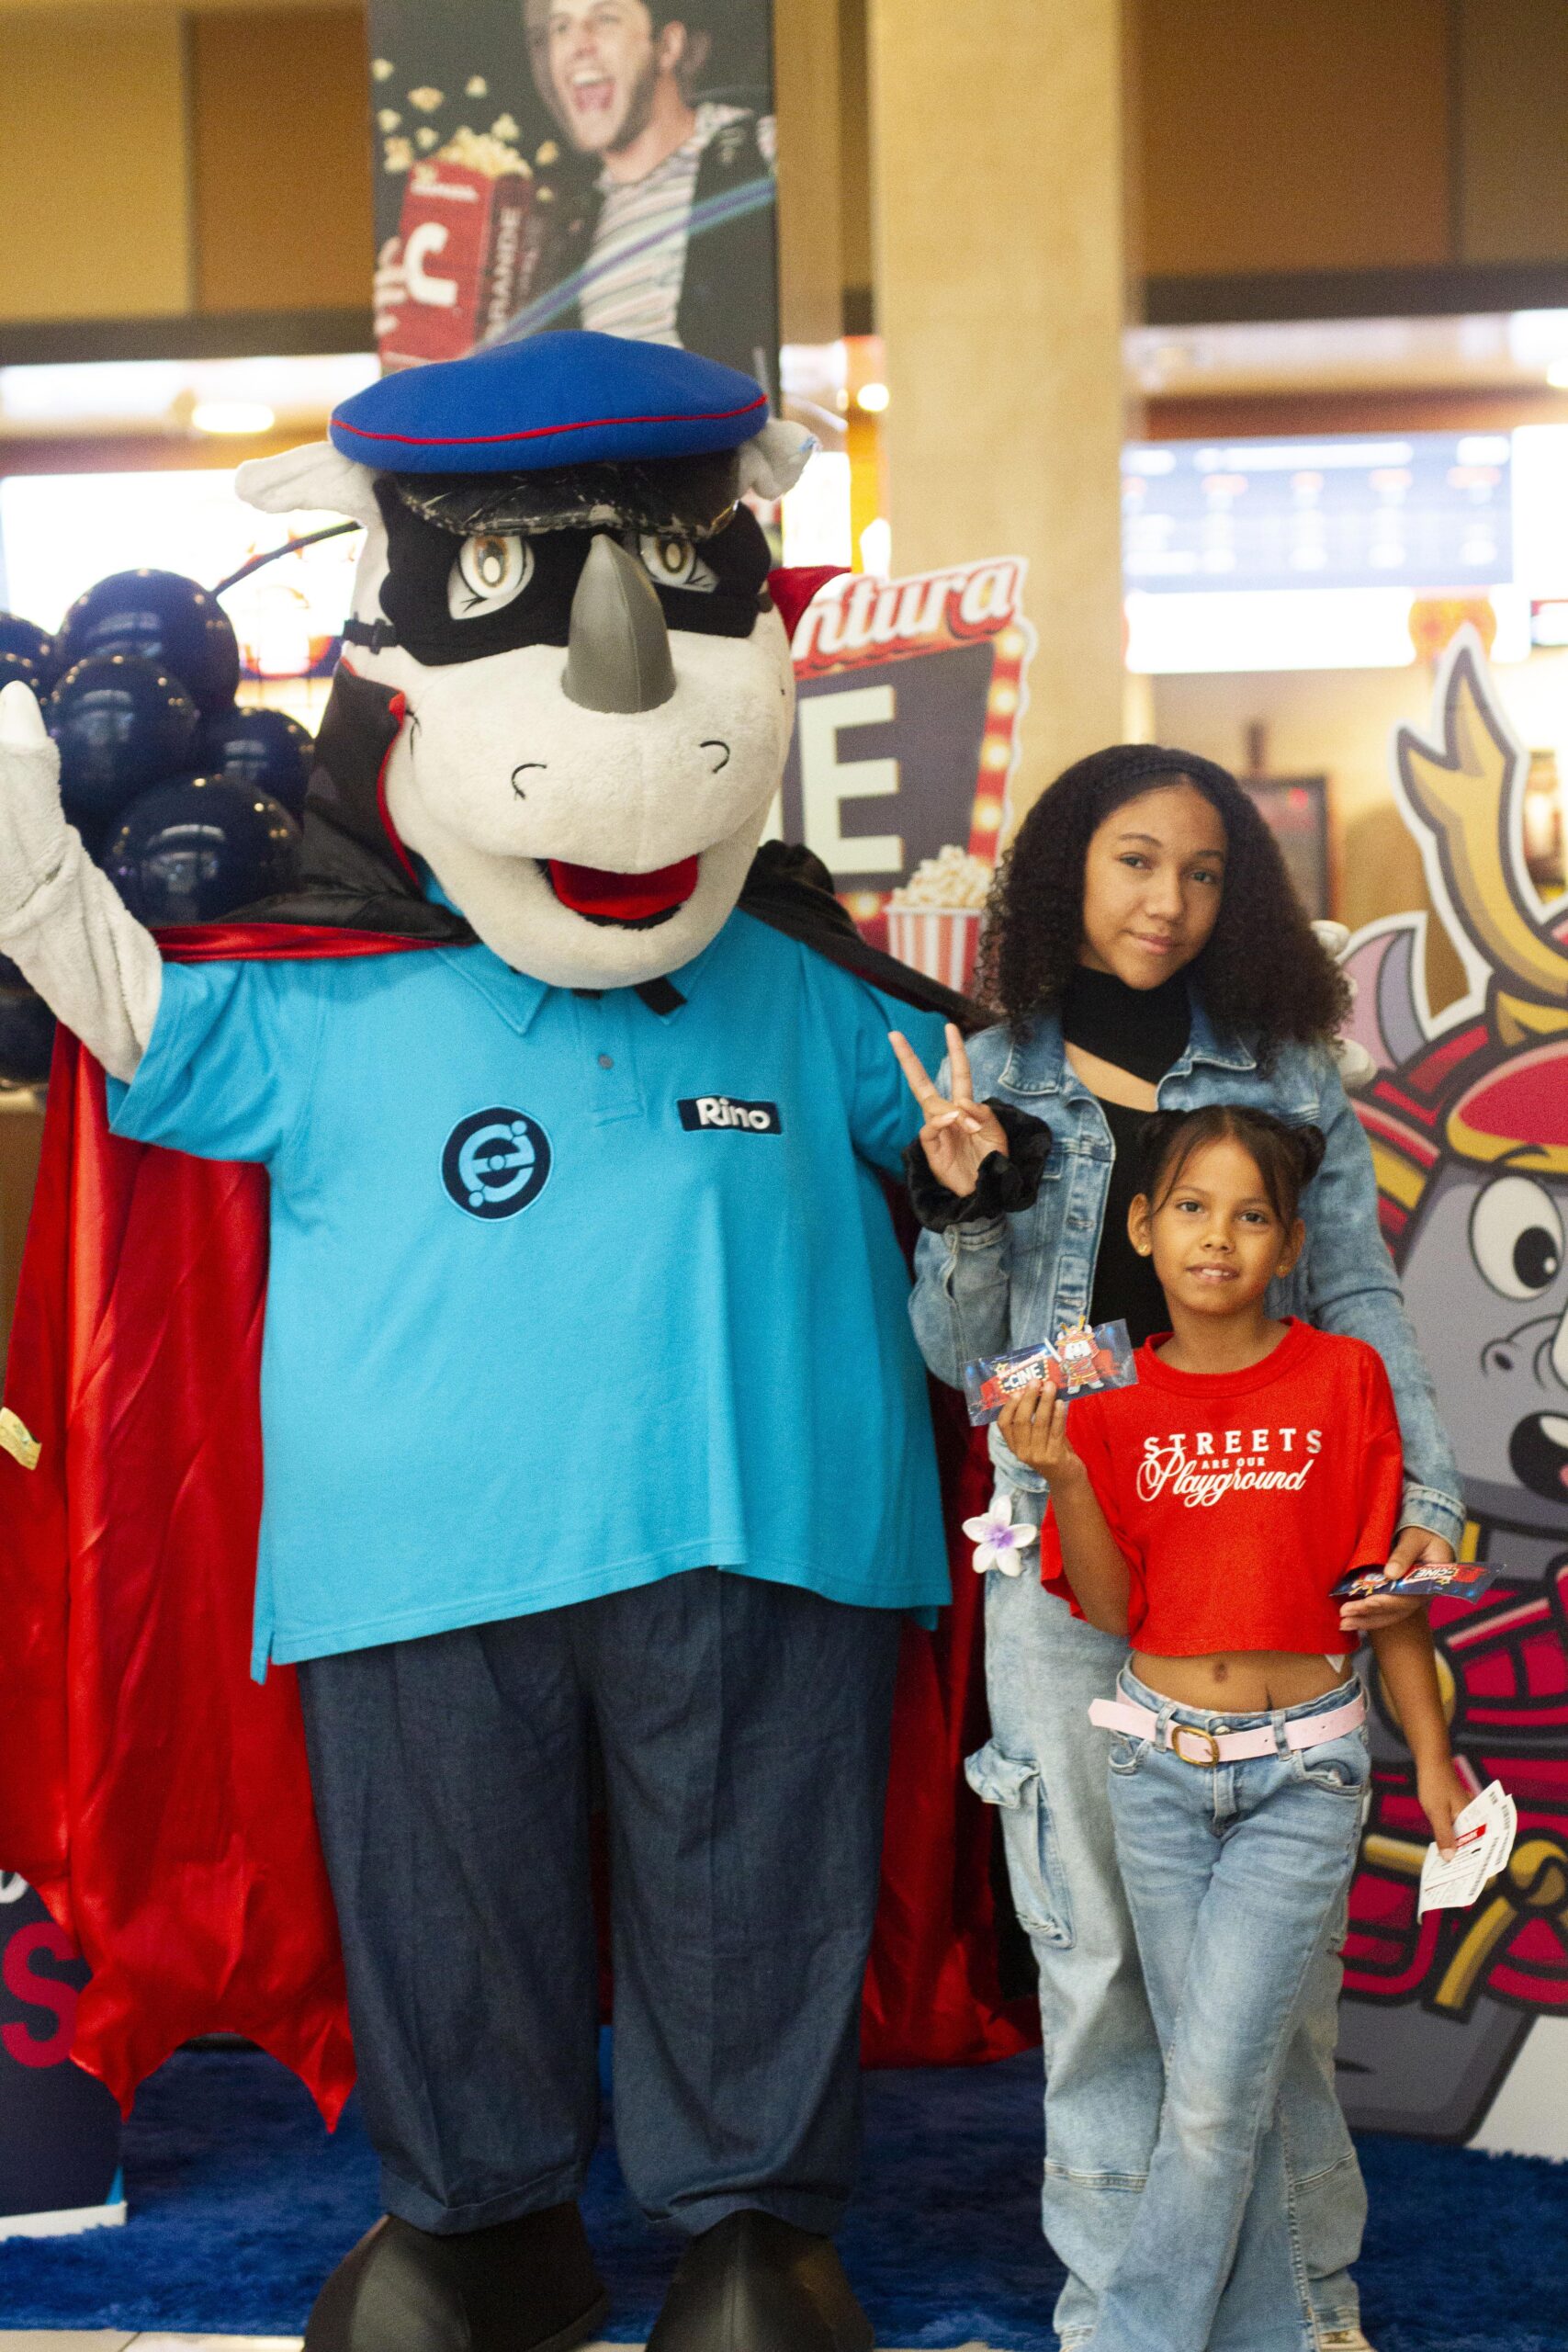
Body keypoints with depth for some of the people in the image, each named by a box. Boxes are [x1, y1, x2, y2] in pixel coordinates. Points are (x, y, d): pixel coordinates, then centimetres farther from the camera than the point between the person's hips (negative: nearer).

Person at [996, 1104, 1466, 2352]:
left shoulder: (1342, 1376, -4)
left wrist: (1432, 1755, 3)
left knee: (1219, 2087, -10)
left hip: (1306, 1765, -2)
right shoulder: (1112, 1403, 1)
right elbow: (1113, 1606, -2)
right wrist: (1064, 1476, -17)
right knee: (1212, 2087, 10)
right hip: (1162, 1763, 3)